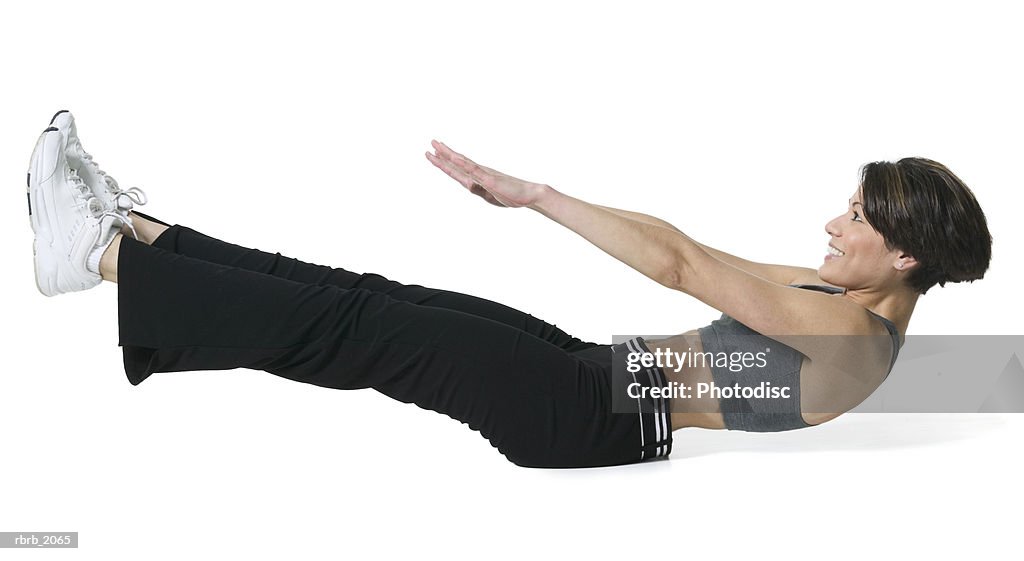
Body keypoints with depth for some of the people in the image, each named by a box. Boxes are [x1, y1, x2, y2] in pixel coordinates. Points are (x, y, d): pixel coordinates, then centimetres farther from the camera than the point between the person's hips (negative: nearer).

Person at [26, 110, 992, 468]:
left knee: (362, 329, -15)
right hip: (604, 374, 8)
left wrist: (529, 193, -19)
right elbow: (698, 262, 15)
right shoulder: (837, 297, 13)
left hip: (599, 417, -8)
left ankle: (103, 257, -9)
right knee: (366, 299, -1)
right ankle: (129, 226, 1)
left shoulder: (850, 336, -15)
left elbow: (677, 263, -21)